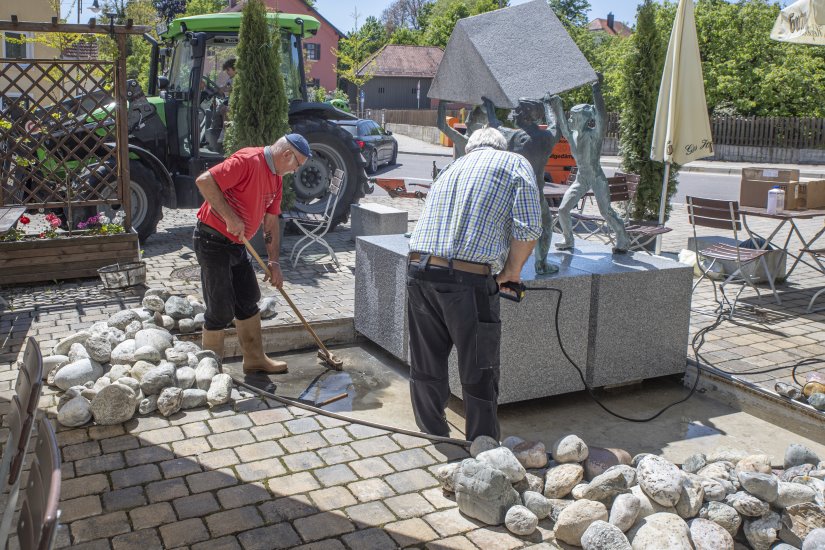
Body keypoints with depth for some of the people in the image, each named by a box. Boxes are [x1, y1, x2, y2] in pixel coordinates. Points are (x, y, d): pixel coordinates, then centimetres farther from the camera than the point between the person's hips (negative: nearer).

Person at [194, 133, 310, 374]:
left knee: (248, 302, 16)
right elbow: (204, 181, -29)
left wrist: (274, 261, 8)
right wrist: (230, 217, -28)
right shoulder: (247, 160, -20)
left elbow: (271, 221, 14)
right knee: (221, 310, -3)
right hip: (213, 241, -9)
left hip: (237, 244, 9)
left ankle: (255, 359, 29)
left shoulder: (276, 178, 9)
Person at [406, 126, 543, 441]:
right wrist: (512, 272, 10)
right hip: (470, 281, -5)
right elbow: (528, 227, -4)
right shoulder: (515, 163, 11)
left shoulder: (450, 169, 27)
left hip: (419, 273, 6)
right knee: (479, 378, 8)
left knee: (426, 373, 17)